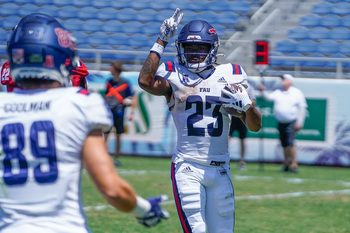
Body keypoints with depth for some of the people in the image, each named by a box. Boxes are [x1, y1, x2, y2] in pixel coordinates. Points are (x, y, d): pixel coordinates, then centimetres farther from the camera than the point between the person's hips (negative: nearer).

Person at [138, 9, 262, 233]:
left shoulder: (230, 76, 8)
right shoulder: (175, 76, 2)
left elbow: (255, 126, 6)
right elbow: (146, 82, -20)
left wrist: (246, 104, -15)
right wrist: (161, 42, -15)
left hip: (220, 170, 3)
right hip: (187, 169, -3)